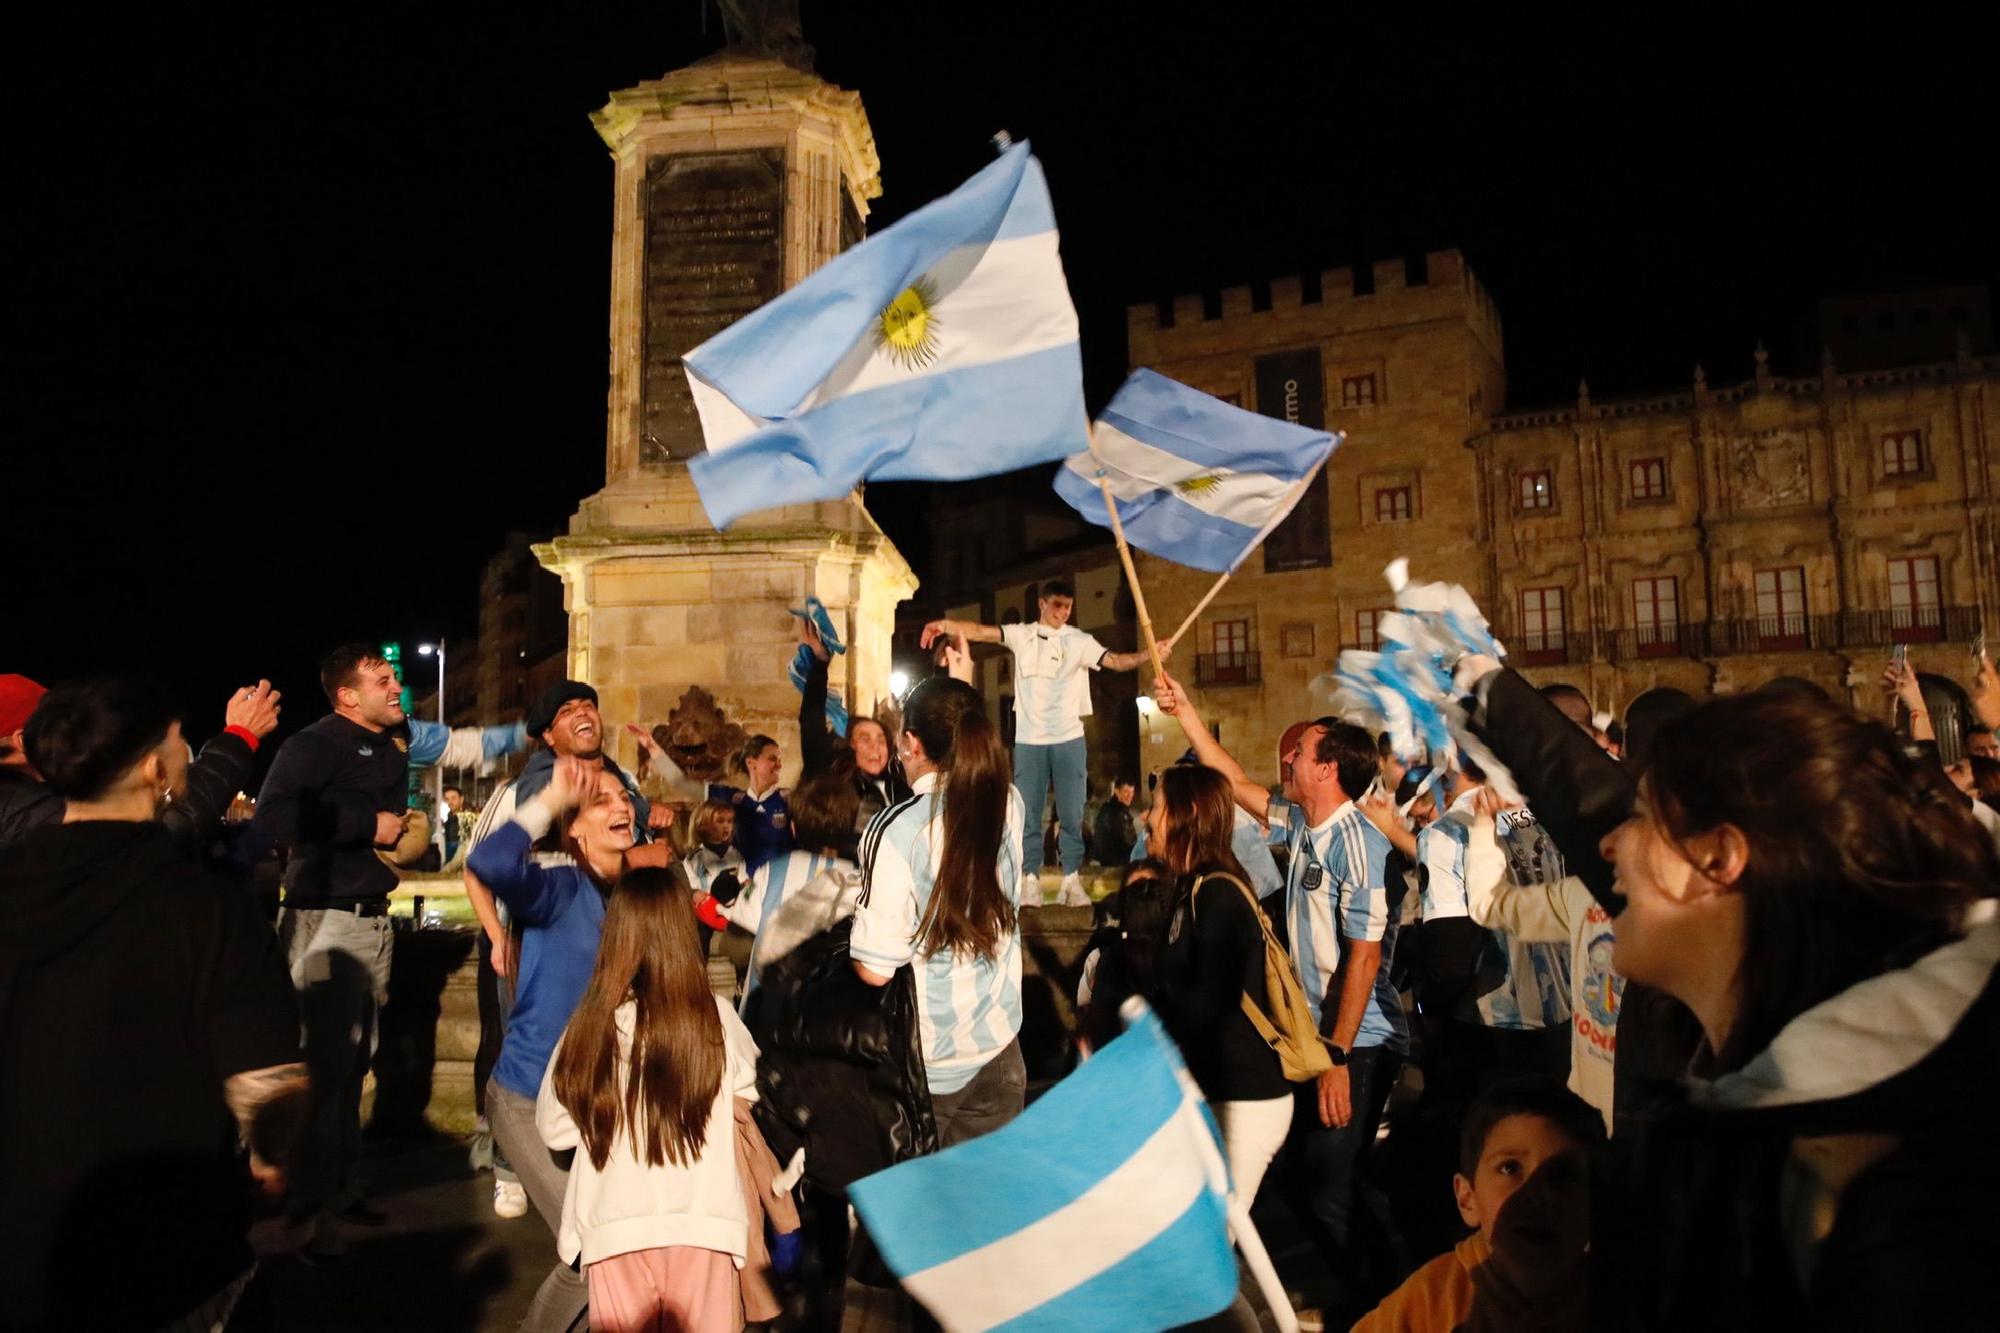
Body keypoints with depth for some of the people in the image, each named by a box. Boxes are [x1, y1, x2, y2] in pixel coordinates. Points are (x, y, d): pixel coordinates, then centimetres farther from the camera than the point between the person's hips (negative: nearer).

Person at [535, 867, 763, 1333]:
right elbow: (753, 1090, 6)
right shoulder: (717, 1020, -11)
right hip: (701, 1224, 0)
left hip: (615, 1228, 1)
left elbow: (554, 1130, 0)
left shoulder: (590, 1026, -10)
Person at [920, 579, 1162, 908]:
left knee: (1072, 815, 2)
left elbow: (1116, 661, -7)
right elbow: (981, 631, -8)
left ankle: (1072, 881, 10)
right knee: (1028, 814, 5)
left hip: (1069, 739, -1)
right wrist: (945, 624, -23)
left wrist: (1150, 656, -25)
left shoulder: (1079, 641, 1)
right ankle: (1030, 880, 13)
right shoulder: (1021, 635, 4)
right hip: (1028, 740, 1)